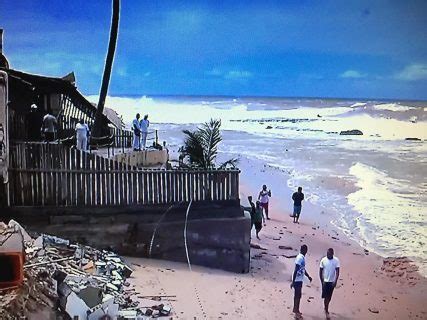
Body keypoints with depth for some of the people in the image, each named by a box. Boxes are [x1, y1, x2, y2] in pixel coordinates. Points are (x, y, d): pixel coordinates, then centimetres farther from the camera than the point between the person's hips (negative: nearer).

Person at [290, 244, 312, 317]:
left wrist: (308, 276, 27)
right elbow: (296, 270, -24)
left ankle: (295, 309, 28)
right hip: (297, 280, -9)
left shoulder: (302, 257, 10)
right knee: (298, 295, -2)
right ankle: (296, 310, 5)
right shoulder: (300, 258, -21)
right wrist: (293, 282, -24)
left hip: (300, 279, 9)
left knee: (297, 294, 17)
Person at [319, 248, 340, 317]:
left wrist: (335, 281, -18)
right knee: (326, 296, -3)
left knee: (329, 296, 14)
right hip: (325, 281, -1)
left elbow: (337, 271, -9)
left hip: (332, 281, 1)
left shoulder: (336, 260, -10)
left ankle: (326, 308, 36)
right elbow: (320, 271, 0)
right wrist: (322, 280, -2)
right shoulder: (323, 260, -9)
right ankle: (326, 311, 4)